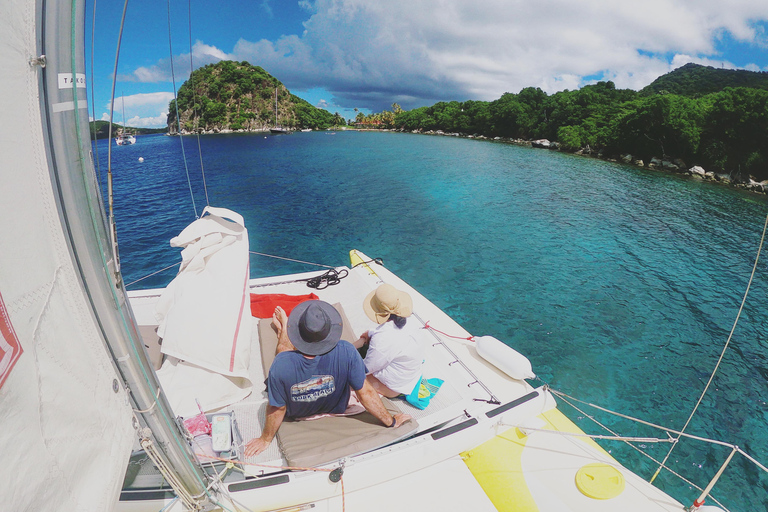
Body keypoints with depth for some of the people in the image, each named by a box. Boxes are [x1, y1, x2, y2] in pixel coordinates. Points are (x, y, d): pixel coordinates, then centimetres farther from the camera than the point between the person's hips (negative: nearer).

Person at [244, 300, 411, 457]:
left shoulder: (281, 365, -42)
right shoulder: (346, 352, -40)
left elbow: (277, 408, -25)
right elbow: (365, 393, -29)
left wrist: (265, 439, -5)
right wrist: (391, 421, -12)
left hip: (296, 415, -1)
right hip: (335, 409, 1)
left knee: (284, 351, 23)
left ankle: (283, 327, 56)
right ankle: (283, 326, 56)